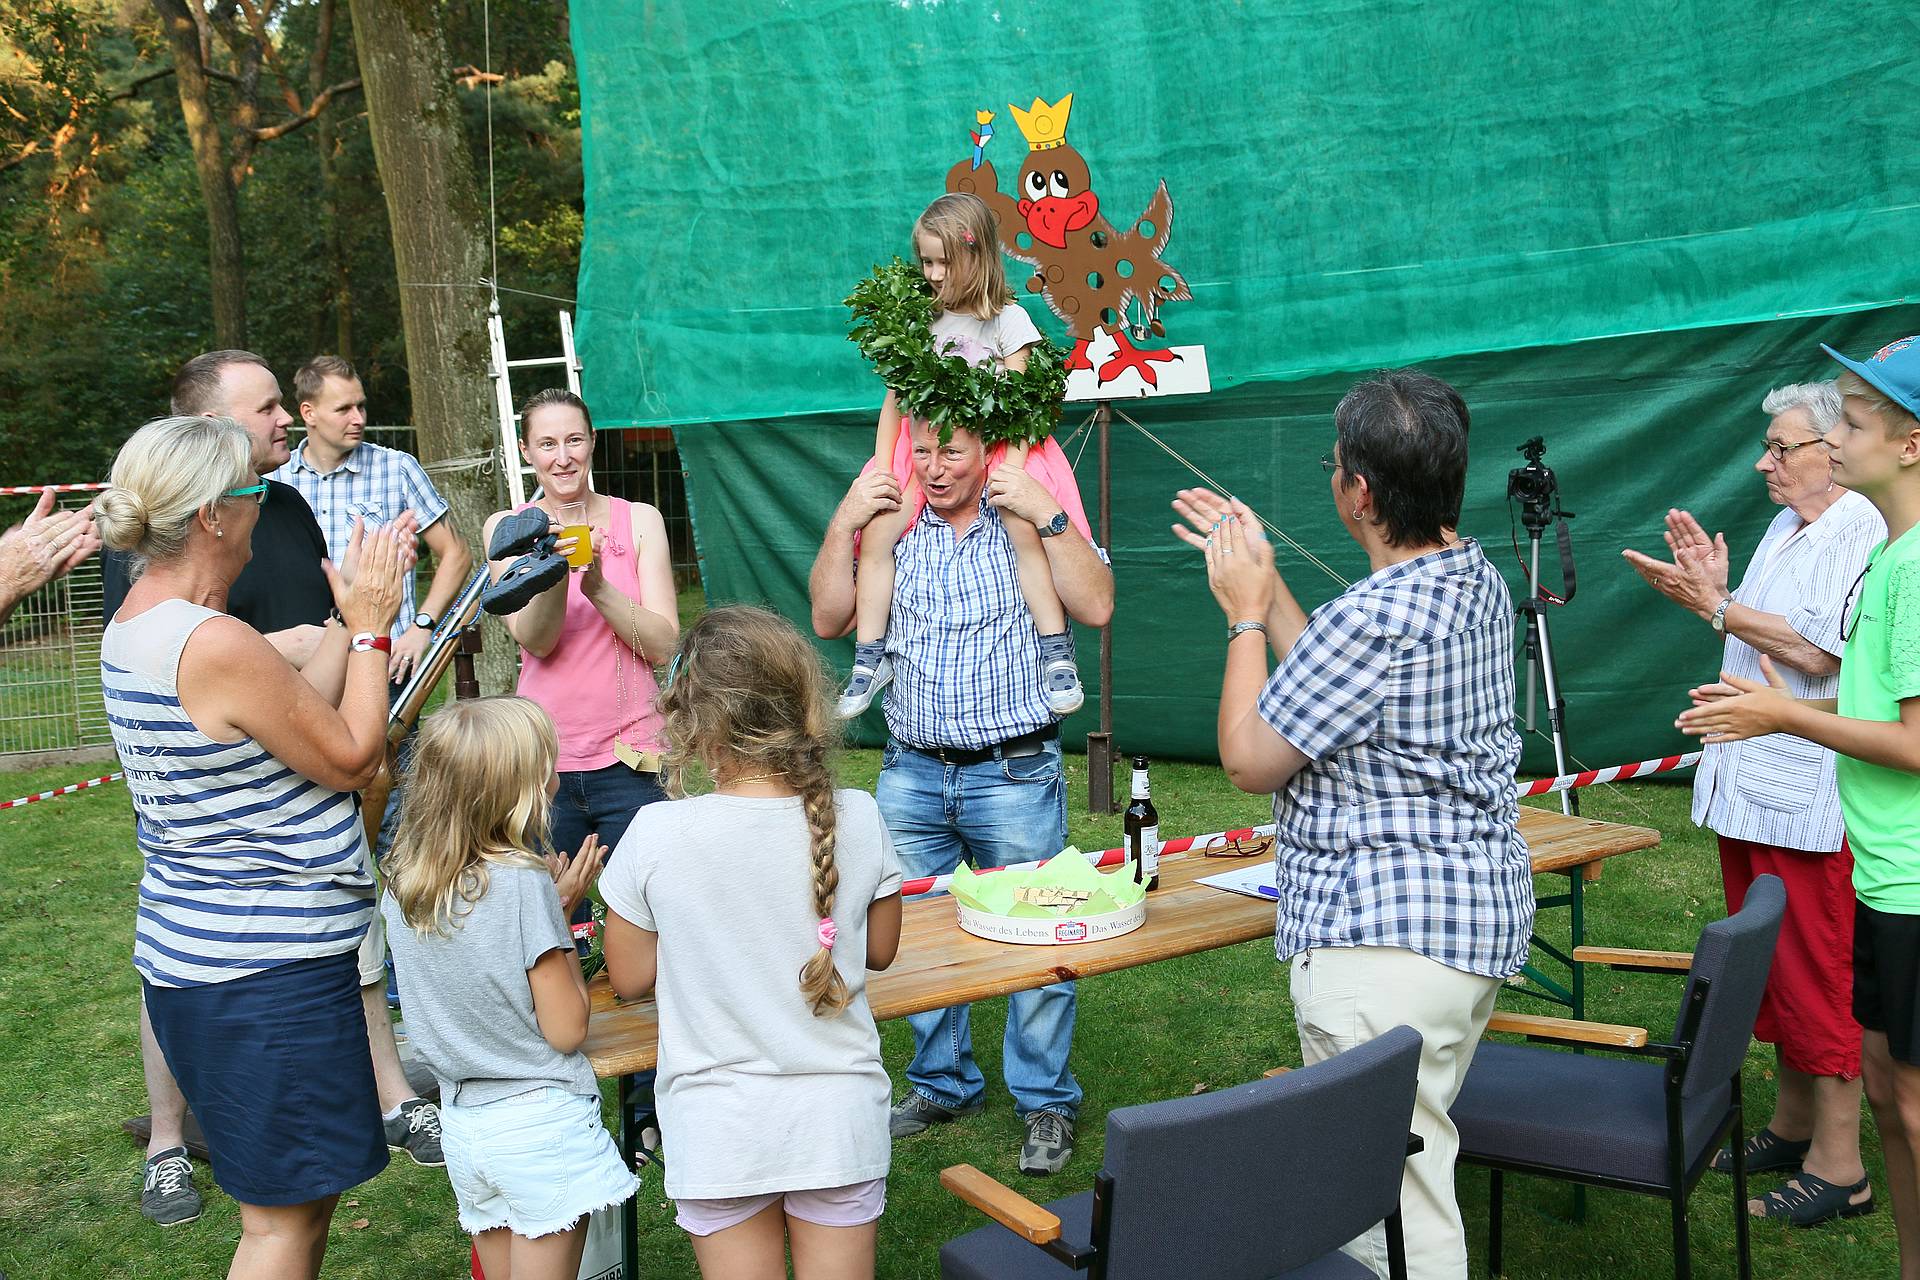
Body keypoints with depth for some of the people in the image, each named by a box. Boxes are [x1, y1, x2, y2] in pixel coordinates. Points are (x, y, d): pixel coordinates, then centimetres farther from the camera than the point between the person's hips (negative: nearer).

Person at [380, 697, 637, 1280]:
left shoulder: (401, 884, 0)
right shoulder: (523, 884, -20)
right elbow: (566, 1030, -15)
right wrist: (565, 907, -8)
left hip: (461, 1118, 6)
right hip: (540, 1118, -6)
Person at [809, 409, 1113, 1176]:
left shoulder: (1030, 526, 0)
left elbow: (1096, 607, -12)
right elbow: (829, 620, 6)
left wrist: (1047, 516, -16)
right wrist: (843, 525, -4)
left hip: (1015, 774, -4)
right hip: (912, 774, 4)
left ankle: (1045, 1103, 15)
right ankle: (943, 1084, 30)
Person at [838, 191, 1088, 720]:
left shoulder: (1006, 319, -1)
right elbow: (894, 399, 12)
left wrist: (1011, 473, -19)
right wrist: (882, 467, 1)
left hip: (993, 444, -3)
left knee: (1025, 530, -30)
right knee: (876, 532, -18)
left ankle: (1058, 655, -23)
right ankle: (869, 658, -10)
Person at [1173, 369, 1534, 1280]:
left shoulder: (1376, 615, -23)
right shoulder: (1479, 581, 8)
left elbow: (1248, 759, -12)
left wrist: (1246, 613, -2)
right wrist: (1265, 582, 19)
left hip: (1384, 938, -11)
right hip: (1480, 910, 11)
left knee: (1389, 1192, -1)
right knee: (1415, 1163, 22)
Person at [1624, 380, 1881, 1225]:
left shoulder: (1860, 530, -13)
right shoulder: (1785, 527, 16)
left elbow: (1819, 651, -21)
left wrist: (1715, 607, -16)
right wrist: (1715, 590, 7)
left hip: (1811, 798, -9)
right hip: (1751, 784, 10)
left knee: (1817, 978, -3)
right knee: (1776, 968, 17)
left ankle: (1840, 1168, 7)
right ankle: (1793, 1128, 30)